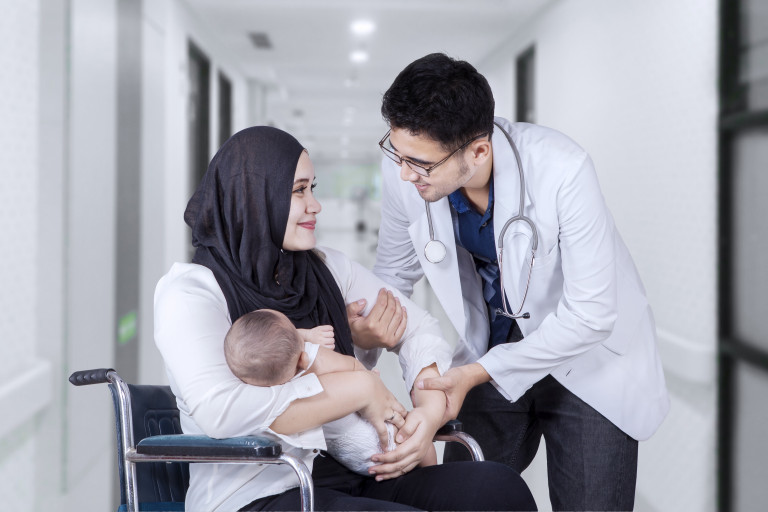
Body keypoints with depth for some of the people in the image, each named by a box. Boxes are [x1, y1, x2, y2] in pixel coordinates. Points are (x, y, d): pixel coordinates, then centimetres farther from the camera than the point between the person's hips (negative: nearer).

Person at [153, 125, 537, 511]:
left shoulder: (327, 270, 14)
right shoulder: (188, 291, -6)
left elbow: (416, 328, 17)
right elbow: (221, 413, -22)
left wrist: (431, 410, -6)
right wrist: (360, 390, -15)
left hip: (351, 479, 7)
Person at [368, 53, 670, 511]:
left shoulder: (560, 169, -32)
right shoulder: (405, 168, -18)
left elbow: (591, 316, -26)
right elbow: (395, 275, 1)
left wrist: (477, 373, -25)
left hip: (588, 360, -4)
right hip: (493, 359, 4)